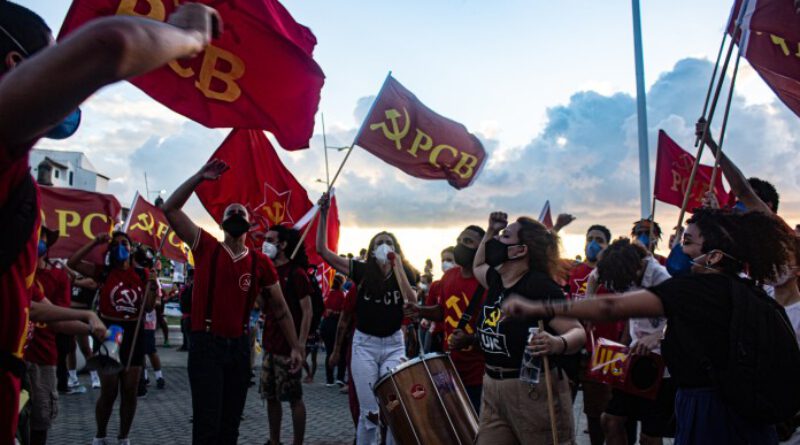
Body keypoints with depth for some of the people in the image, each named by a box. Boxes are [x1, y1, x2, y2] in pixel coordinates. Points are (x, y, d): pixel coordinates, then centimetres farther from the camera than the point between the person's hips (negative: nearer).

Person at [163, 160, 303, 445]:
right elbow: (170, 209, -7)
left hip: (239, 345, 3)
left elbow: (280, 308, 7)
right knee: (208, 422, -3)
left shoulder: (260, 262, 2)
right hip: (206, 344, -3)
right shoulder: (206, 248, -2)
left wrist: (295, 347, 4)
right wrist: (199, 177, -15)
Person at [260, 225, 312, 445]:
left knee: (294, 399, 1)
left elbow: (307, 313, -13)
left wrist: (300, 346, -18)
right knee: (270, 396, 12)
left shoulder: (296, 273, -10)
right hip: (270, 346, 7)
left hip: (289, 348, -7)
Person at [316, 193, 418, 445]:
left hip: (394, 344, 1)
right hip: (364, 344, -1)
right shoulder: (362, 271, -3)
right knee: (369, 410, -1)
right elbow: (322, 250, -8)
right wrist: (324, 214, -15)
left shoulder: (405, 273, 1)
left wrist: (397, 265, -17)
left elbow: (412, 301, -18)